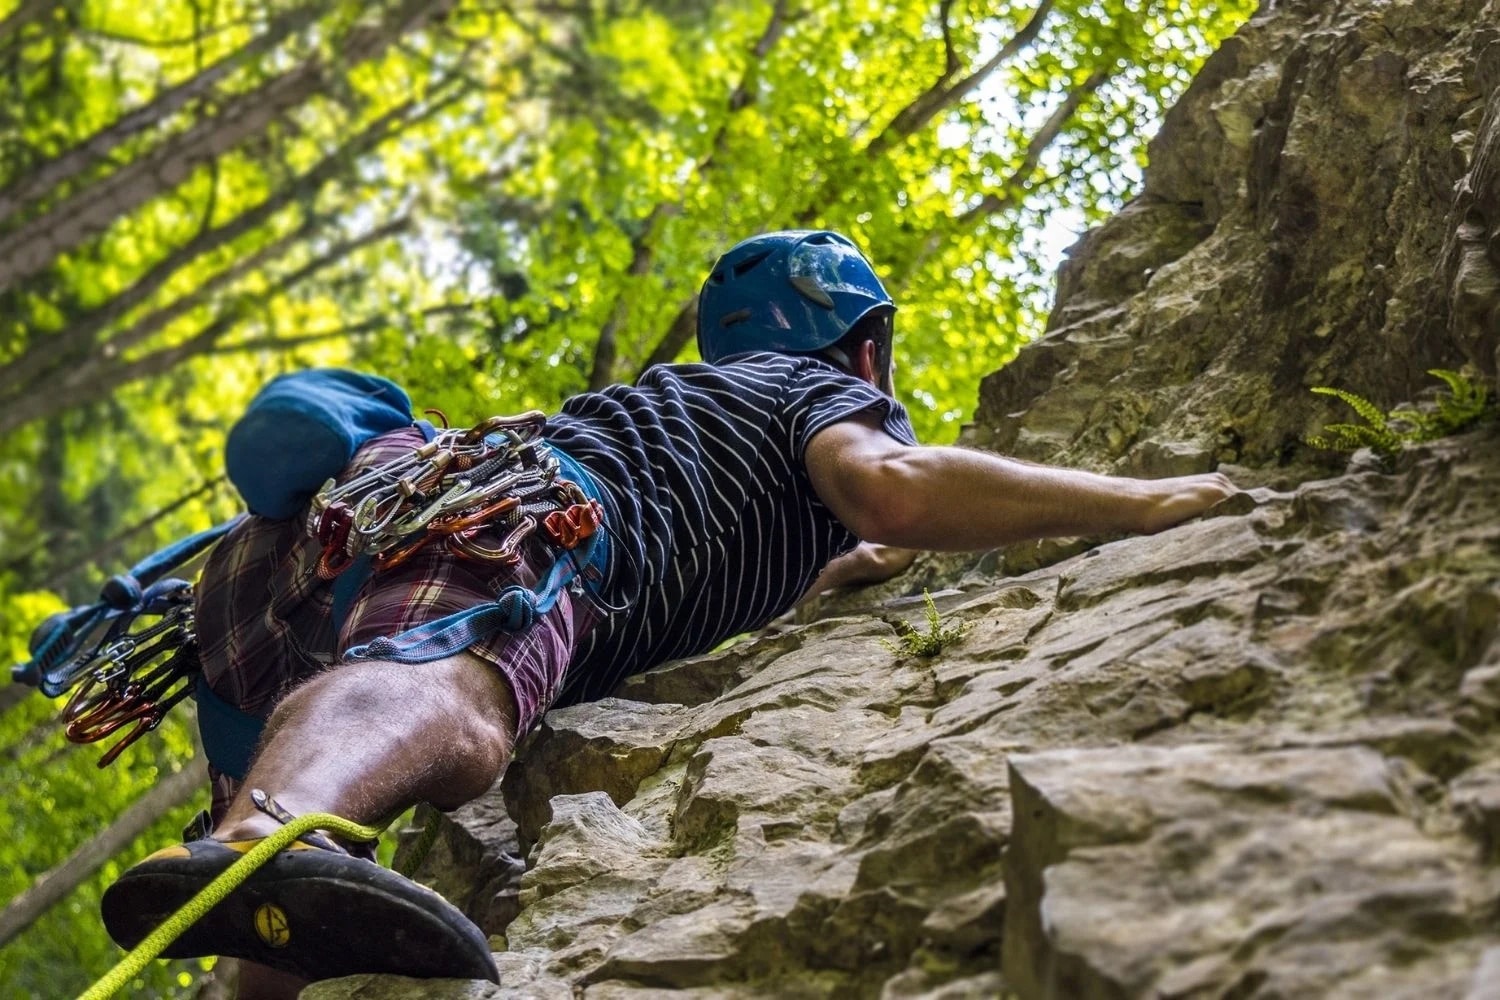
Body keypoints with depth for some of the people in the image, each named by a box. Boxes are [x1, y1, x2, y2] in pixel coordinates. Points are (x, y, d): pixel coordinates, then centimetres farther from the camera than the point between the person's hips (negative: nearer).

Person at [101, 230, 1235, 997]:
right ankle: (254, 853, -70)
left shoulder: (696, 402, 45)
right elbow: (892, 485, -5)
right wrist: (1145, 501, 4)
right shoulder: (829, 388, 21)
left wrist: (834, 572, 74)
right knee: (451, 702, -41)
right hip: (479, 516, -9)